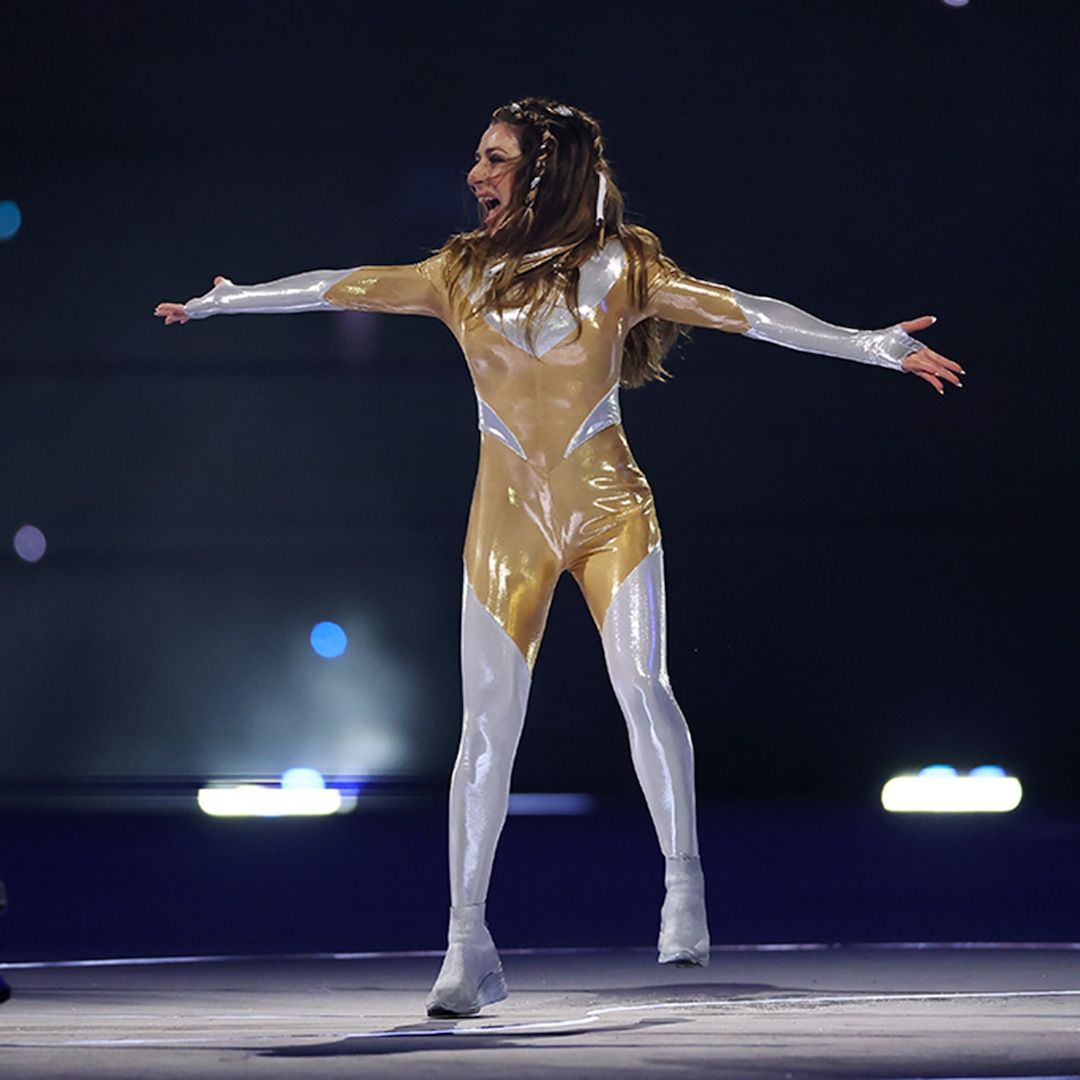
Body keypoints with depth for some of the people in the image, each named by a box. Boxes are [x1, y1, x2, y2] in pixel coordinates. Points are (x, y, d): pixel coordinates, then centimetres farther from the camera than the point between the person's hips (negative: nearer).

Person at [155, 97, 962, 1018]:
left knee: (641, 683, -19)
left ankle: (683, 890, -7)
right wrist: (223, 302, 25)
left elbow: (740, 311, -7)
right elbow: (345, 288, 16)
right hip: (508, 518, 2)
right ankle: (467, 943, 3)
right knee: (486, 730, -2)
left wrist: (874, 345, -14)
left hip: (609, 506, -2)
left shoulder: (619, 268, -2)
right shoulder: (461, 274, 6)